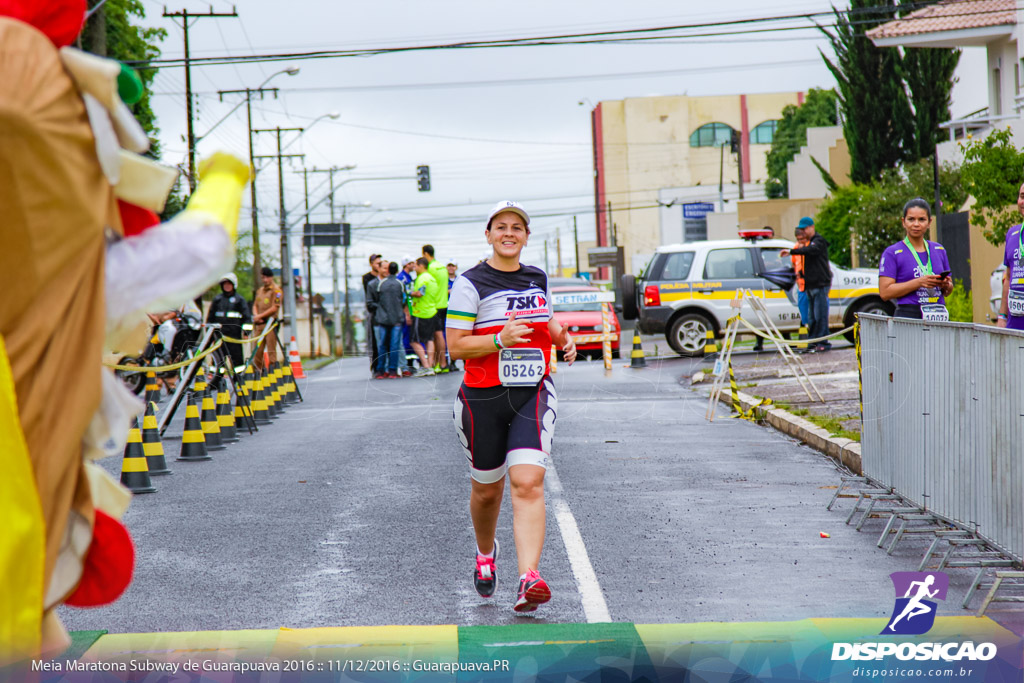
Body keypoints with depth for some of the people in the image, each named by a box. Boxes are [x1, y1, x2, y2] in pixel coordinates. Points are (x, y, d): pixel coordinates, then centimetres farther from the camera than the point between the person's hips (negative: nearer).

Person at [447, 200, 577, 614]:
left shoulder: (538, 279, 11)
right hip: (483, 397, -2)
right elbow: (456, 347, -9)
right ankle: (486, 553, 43)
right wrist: (500, 339, -23)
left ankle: (529, 579, -25)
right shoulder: (471, 284, -5)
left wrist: (561, 336, 10)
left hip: (533, 395, 2)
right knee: (487, 489, 12)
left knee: (528, 484, -16)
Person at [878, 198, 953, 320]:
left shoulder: (939, 250, 17)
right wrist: (919, 282, -13)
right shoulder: (892, 253, 2)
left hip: (939, 318, 4)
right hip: (907, 316, -4)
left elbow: (948, 290, 27)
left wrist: (946, 285, 2)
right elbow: (885, 293, -8)